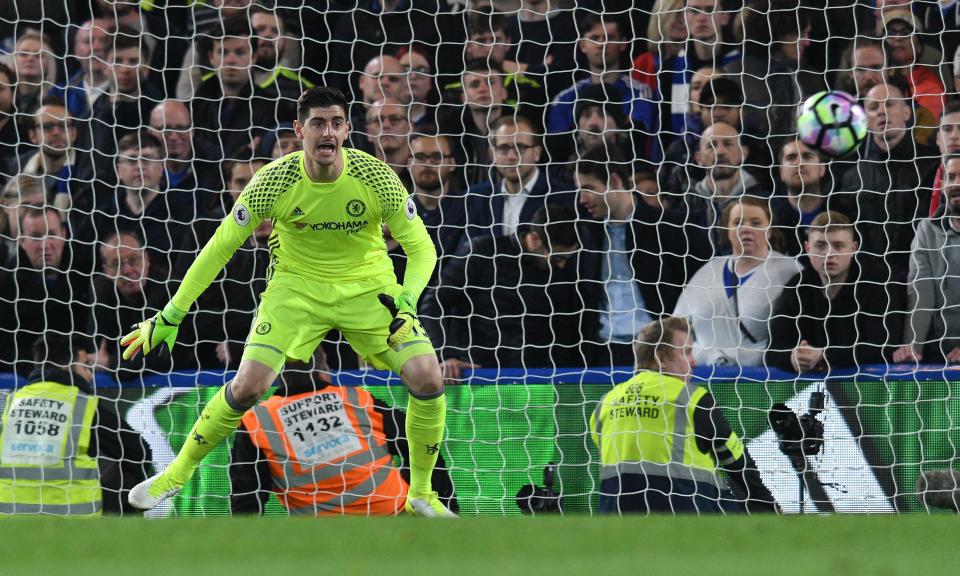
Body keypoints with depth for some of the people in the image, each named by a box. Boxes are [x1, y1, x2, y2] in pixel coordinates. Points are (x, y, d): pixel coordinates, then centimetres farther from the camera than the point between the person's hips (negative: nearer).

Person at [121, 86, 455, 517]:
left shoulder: (376, 178, -20)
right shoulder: (274, 182, -20)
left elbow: (421, 248, -12)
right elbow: (220, 248, -10)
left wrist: (406, 302, -32)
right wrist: (171, 316, -10)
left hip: (369, 286, 1)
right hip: (297, 285, -1)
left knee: (427, 377, -17)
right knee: (249, 384, -19)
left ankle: (421, 494, 4)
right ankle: (178, 473, 5)